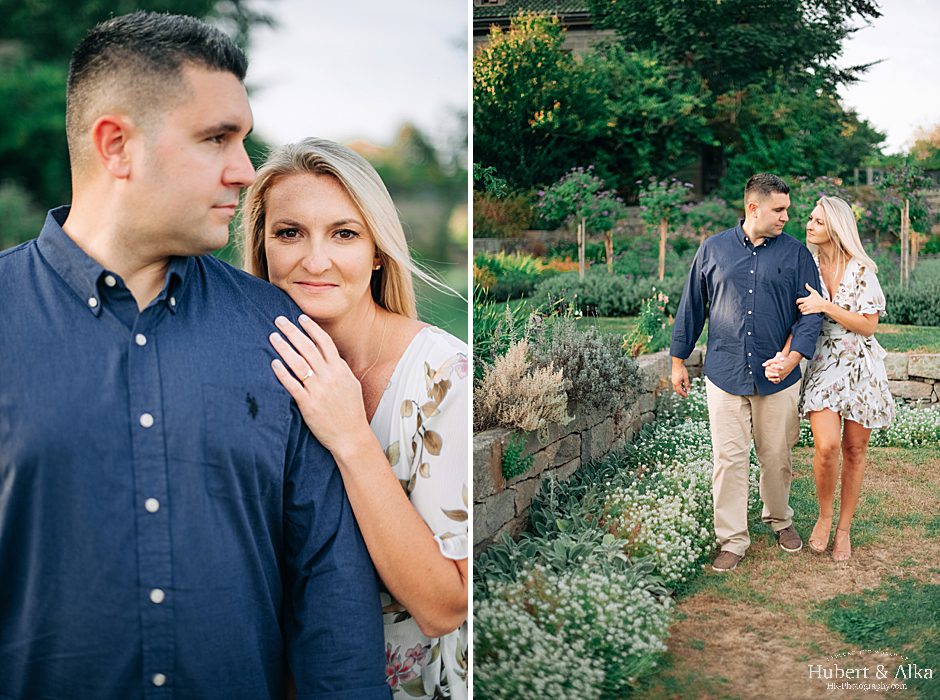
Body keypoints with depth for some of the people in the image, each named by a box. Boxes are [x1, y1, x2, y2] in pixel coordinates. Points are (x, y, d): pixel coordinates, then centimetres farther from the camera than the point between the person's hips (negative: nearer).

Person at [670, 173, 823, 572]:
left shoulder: (795, 253, 4)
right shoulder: (714, 249, 4)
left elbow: (811, 311, -1)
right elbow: (692, 307, 11)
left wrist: (793, 356, -17)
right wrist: (678, 361, 11)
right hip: (725, 372, 0)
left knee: (776, 457, 12)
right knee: (729, 458, 0)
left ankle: (779, 520, 36)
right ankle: (732, 540, 9)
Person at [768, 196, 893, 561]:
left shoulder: (861, 270, -5)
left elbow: (868, 325, -7)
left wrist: (826, 306, -19)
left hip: (861, 367, 0)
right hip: (822, 366, 0)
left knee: (854, 449, 6)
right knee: (827, 446, -17)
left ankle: (844, 528, 21)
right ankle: (824, 515, 10)